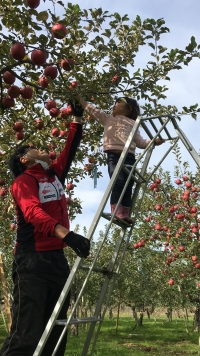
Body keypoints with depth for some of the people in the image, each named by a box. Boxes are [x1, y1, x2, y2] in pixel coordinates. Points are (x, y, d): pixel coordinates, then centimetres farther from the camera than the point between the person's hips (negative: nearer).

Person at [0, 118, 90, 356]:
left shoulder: (55, 174, 18)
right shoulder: (23, 181, -4)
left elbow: (70, 148, 24)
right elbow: (33, 212, -23)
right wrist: (66, 233, -37)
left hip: (57, 257, 8)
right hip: (33, 260, -8)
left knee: (55, 333, 10)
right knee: (26, 335, -10)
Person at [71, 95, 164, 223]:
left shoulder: (132, 124, 26)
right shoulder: (108, 119, 26)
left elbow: (140, 142, 19)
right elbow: (91, 109, 24)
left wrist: (154, 141, 5)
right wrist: (79, 97, 21)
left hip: (130, 157, 2)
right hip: (114, 156, -2)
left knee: (128, 187, -6)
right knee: (118, 182, -20)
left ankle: (125, 215, -9)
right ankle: (116, 213, -24)